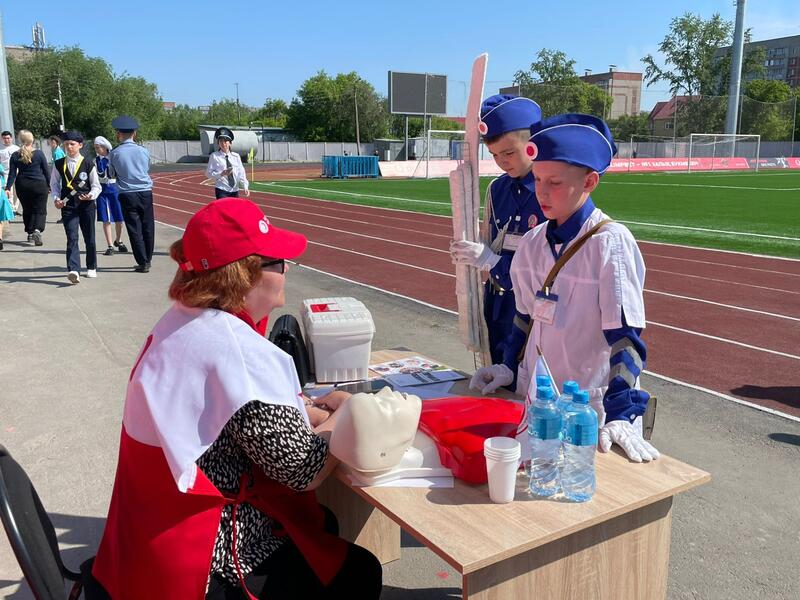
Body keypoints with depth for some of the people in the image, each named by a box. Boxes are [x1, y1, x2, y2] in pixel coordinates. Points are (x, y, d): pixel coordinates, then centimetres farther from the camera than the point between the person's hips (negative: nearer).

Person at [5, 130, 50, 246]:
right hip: (39, 184, -3)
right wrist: (49, 186, 7)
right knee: (40, 210, -1)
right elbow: (46, 171, -2)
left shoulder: (15, 155, 0)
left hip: (22, 186, 3)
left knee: (27, 210, 17)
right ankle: (37, 230, -24)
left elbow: (12, 174, -3)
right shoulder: (39, 153, -6)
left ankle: (30, 233, 19)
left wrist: (8, 188, -1)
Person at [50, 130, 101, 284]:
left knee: (89, 238, 10)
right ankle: (73, 271, -22)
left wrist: (91, 195, -16)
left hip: (87, 205, 0)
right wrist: (56, 198, -4)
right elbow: (54, 184, 13)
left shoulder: (88, 164, 1)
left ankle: (91, 267, 27)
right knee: (72, 238, -12)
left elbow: (96, 186, 3)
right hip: (68, 206, 0)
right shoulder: (59, 164, 6)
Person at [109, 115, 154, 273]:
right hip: (145, 192, 2)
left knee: (135, 230, 1)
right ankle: (147, 260, 18)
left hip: (127, 195, -2)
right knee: (148, 227, 10)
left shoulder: (114, 153, -3)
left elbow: (113, 173, 11)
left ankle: (143, 263, 0)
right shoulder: (144, 151, 2)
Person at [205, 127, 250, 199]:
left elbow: (241, 173, 4)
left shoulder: (236, 156, 7)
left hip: (235, 191, 4)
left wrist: (245, 187, -9)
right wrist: (221, 174, -18)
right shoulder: (214, 156, -2)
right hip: (222, 191, -4)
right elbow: (208, 173, -1)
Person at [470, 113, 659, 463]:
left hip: (590, 408, -5)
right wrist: (510, 367, 8)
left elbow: (625, 338, -18)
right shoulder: (533, 242, 2)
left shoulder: (611, 243, -15)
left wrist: (620, 417, -23)